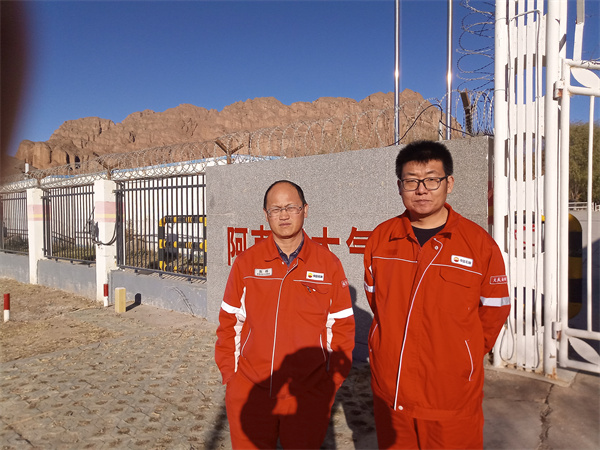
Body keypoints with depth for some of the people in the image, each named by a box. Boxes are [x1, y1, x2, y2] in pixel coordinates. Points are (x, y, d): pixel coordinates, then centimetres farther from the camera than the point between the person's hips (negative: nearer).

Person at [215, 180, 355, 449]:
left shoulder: (328, 264, -1)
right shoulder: (246, 263, 1)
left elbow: (342, 326, 2)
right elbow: (229, 322, 5)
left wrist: (332, 381, -1)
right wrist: (229, 374, 1)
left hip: (308, 396, 0)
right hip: (249, 393, 1)